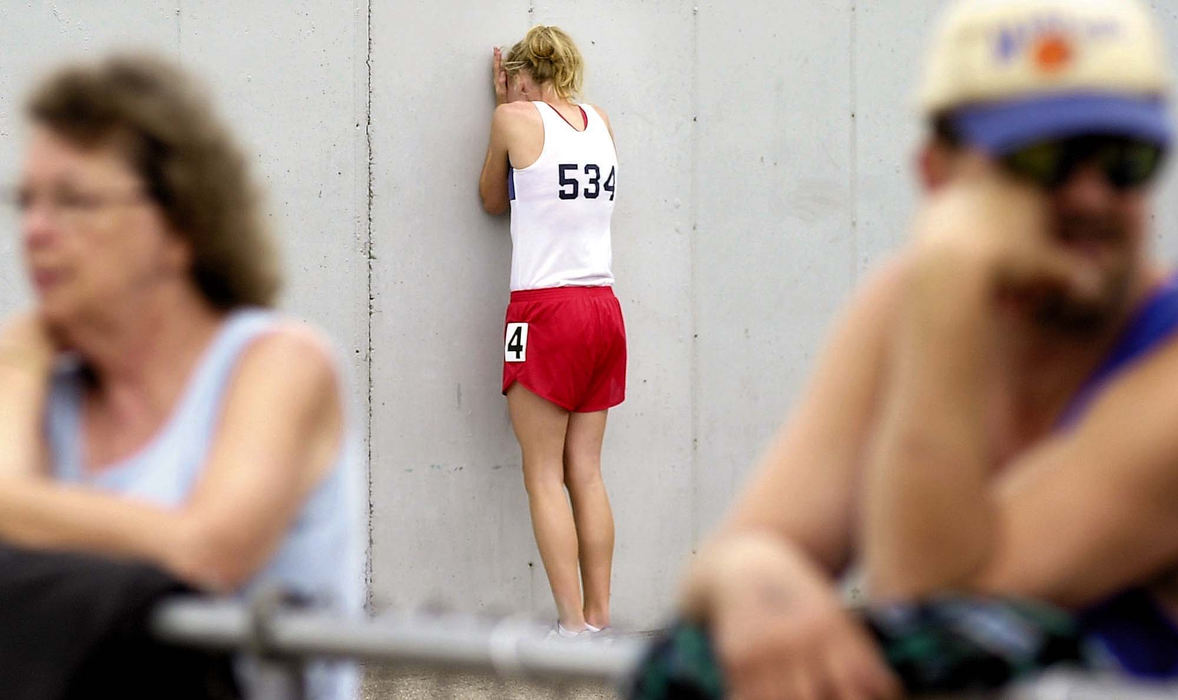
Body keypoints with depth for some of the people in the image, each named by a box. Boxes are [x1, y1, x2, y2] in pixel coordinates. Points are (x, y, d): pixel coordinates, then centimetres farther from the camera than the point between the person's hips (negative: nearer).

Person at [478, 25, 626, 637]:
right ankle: (599, 617, 6)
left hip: (546, 311, -6)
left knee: (544, 476, -2)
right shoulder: (599, 122, 11)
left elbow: (493, 200, 13)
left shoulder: (516, 119, -3)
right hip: (603, 310, 6)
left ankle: (573, 626, -8)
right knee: (586, 471, 8)